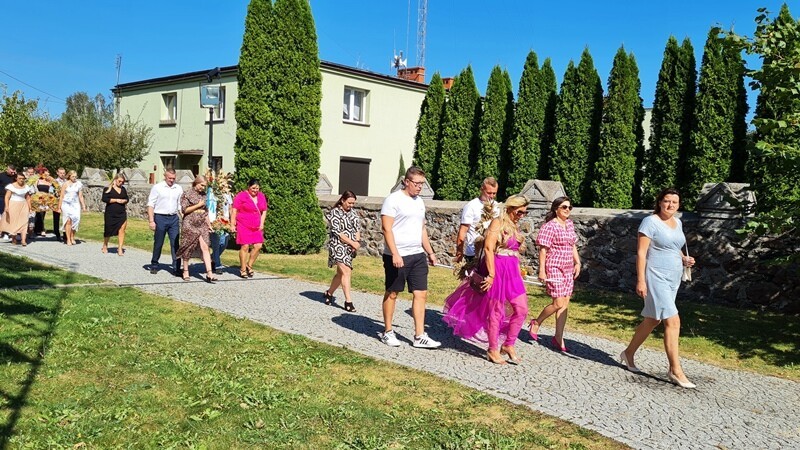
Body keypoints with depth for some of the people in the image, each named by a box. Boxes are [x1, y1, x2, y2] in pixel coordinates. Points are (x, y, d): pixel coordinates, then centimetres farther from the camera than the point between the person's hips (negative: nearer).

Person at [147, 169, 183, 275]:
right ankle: (154, 265, 24)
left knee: (176, 243, -2)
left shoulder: (178, 189, 10)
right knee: (158, 243, 8)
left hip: (174, 218, 3)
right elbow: (150, 205, -3)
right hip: (160, 218, -3)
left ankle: (176, 268, -1)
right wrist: (151, 221, -10)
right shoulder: (157, 187, -1)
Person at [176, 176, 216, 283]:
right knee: (188, 248, 5)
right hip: (190, 224, -4)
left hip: (202, 225, 4)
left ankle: (209, 273, -12)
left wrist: (209, 224, 17)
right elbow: (184, 210, -10)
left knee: (205, 247, -6)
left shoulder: (203, 195, 12)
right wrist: (198, 205, -11)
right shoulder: (187, 194, -4)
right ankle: (185, 271, 20)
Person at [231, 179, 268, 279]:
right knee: (245, 246, -6)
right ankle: (243, 270, 6)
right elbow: (234, 210, -5)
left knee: (258, 246, -3)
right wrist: (232, 224, -9)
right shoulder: (241, 196, -4)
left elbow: (264, 211, 17)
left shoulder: (261, 196, 11)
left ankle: (249, 265, 16)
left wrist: (261, 223, 5)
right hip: (243, 226, -5)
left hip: (256, 227, 5)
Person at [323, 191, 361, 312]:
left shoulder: (352, 212, 12)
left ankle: (329, 293, 34)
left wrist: (357, 242, -7)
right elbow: (337, 232, -15)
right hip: (338, 245, -7)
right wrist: (352, 243, -17)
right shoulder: (334, 213, -8)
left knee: (341, 273, 13)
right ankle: (348, 302, -14)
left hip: (350, 247, 7)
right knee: (346, 272, -15)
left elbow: (357, 228, 11)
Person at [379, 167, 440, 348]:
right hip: (397, 256, -7)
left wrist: (430, 252, 19)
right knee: (392, 293, 5)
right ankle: (387, 332, 19)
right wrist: (395, 254, -22)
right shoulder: (393, 199, -8)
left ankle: (420, 336, 7)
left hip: (417, 255, 7)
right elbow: (386, 228, -14)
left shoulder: (419, 201, 15)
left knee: (421, 294, 2)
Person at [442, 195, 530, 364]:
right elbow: (488, 248, -18)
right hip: (497, 269, -8)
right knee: (496, 312, 1)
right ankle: (493, 350, 13)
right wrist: (491, 274, -21)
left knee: (521, 309, 3)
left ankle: (508, 345, 15)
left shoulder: (514, 226, 15)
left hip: (512, 271, 8)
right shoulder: (498, 223, -10)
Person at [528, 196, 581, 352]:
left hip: (568, 269, 8)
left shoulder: (569, 224, 12)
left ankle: (558, 337, 14)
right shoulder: (550, 226, -11)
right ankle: (536, 323, 14)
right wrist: (542, 270, -17)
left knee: (565, 304, 6)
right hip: (554, 268, -8)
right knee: (558, 303, -10)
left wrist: (577, 263, 12)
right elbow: (543, 249, -13)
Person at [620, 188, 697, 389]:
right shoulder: (650, 222, -11)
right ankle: (675, 370, -6)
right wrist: (640, 280, -19)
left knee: (652, 320, 15)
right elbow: (641, 252, -14)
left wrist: (684, 259, 4)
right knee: (673, 321, -12)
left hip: (673, 279, 8)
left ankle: (629, 353, 31)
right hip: (656, 277, -8)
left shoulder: (677, 222, 12)